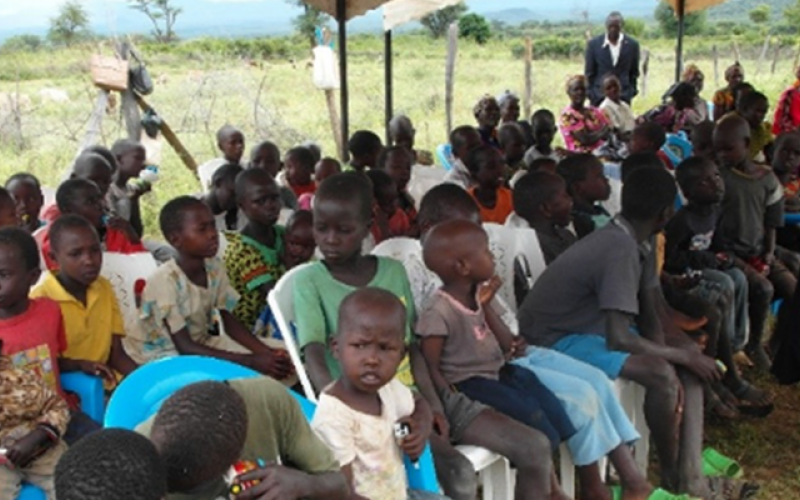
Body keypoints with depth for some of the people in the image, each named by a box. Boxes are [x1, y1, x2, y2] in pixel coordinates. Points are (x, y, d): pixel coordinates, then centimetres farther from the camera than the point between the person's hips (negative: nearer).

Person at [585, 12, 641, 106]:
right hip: (599, 97, -1)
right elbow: (589, 73, 5)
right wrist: (591, 94, 0)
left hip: (623, 97, 1)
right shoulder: (594, 44, 1)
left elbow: (634, 72, 11)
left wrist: (632, 91, 5)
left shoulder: (632, 44, 4)